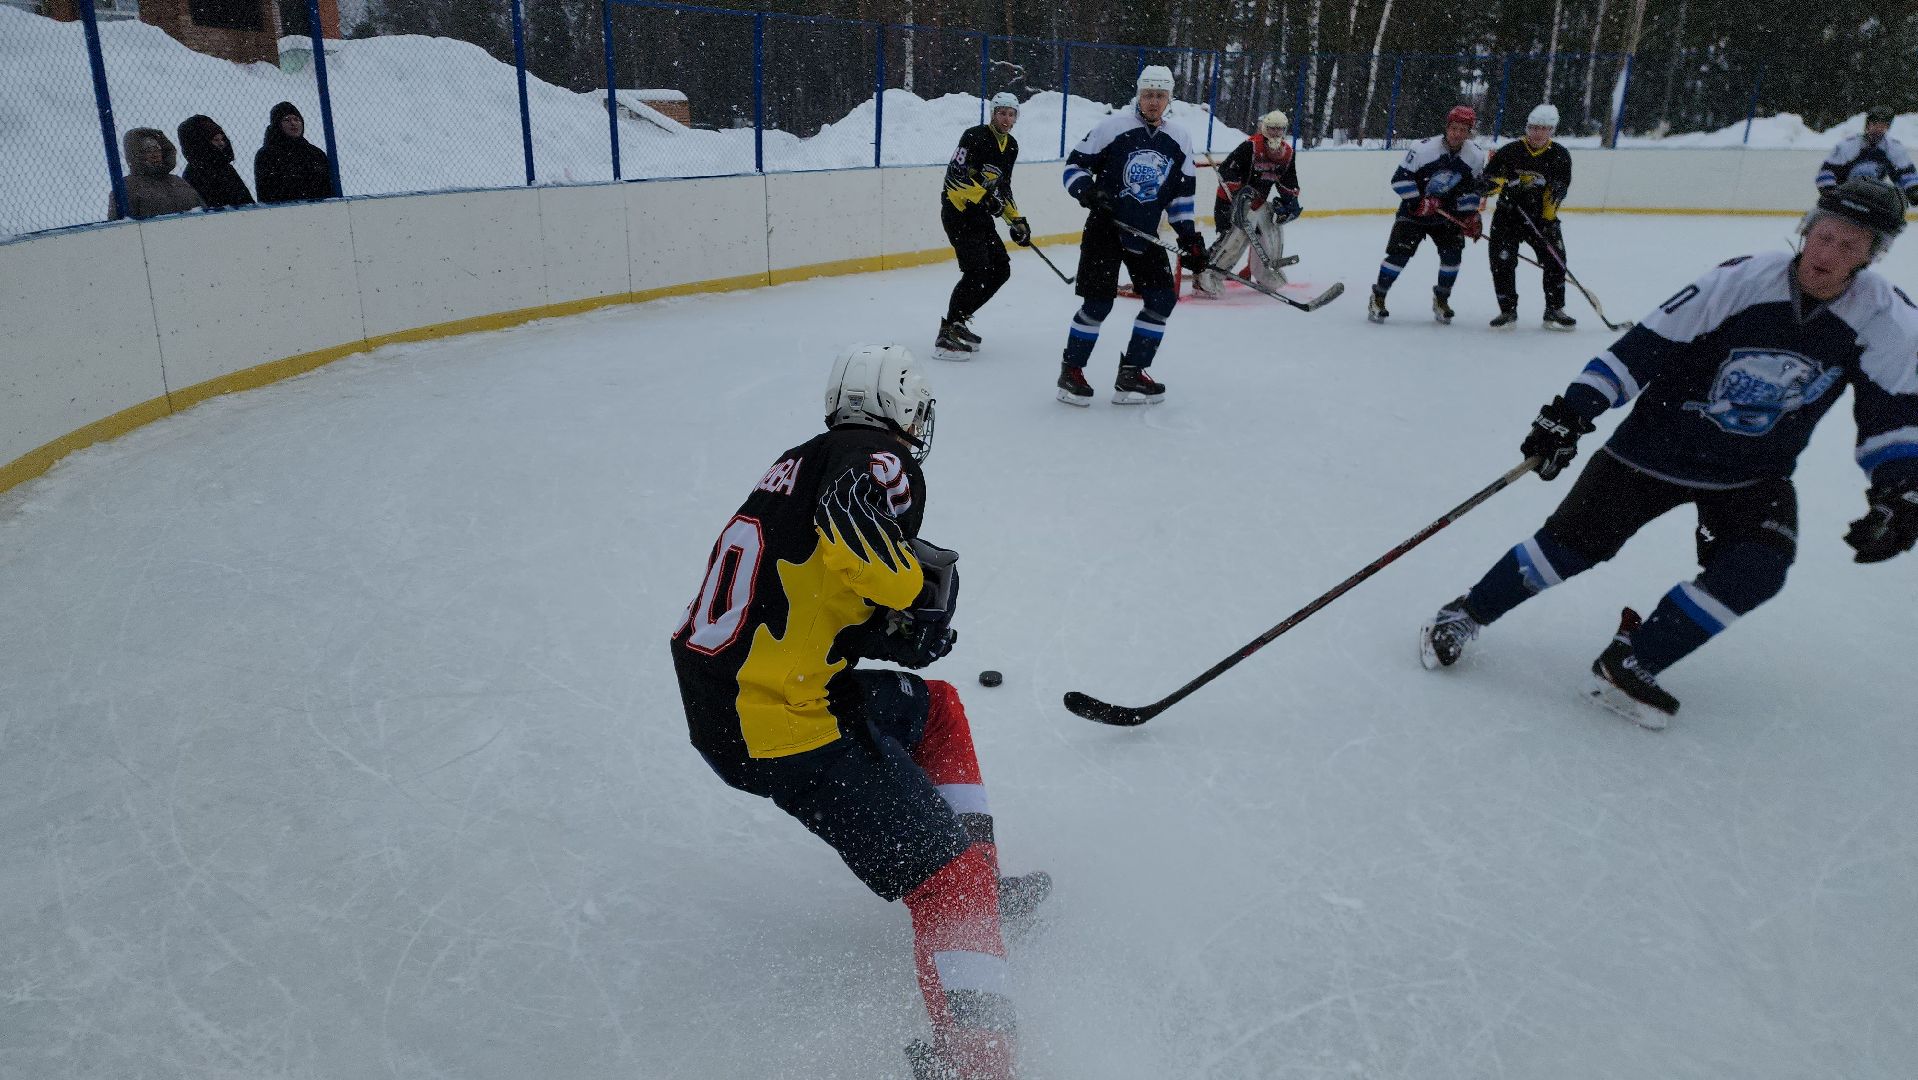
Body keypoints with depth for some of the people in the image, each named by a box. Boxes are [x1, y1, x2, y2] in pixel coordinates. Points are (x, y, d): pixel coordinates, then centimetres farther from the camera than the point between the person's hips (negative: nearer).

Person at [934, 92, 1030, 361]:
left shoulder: (1011, 146, 12)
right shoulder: (975, 136, -14)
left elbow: (1003, 187, 19)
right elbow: (955, 175, -23)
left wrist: (1016, 220, 13)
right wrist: (983, 196, -28)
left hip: (980, 214, 9)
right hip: (958, 210, -9)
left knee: (1001, 270, 9)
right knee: (977, 271, -19)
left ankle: (959, 319, 18)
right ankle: (947, 334, -15)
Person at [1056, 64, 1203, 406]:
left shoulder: (1179, 140, 7)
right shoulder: (1113, 126, -8)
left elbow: (1182, 194, 13)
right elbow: (1074, 164, -4)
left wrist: (1190, 237, 6)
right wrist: (1088, 190, -24)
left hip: (1145, 233, 6)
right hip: (1105, 227, -5)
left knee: (1164, 297, -1)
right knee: (1099, 302, -11)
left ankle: (1130, 375, 8)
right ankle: (1070, 371, 6)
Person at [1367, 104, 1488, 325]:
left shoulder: (1476, 156, -6)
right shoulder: (1424, 148, -20)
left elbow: (1473, 187, 6)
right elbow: (1400, 178, -17)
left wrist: (1471, 215, -3)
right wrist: (1418, 202, -23)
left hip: (1446, 213, 4)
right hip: (1414, 210, -4)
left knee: (1453, 253, -7)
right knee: (1399, 252, -14)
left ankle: (1441, 299, 13)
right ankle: (1377, 298, -3)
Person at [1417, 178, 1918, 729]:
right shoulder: (1741, 281, -19)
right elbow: (1645, 347, -18)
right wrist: (1570, 412, -23)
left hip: (1754, 471, 3)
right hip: (1659, 443, -3)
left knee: (1757, 567, -21)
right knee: (1575, 540, -8)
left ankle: (1628, 662, -9)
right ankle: (1465, 614, 10)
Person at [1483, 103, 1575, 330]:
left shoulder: (1560, 156, -5)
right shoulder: (1510, 151, -5)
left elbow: (1558, 190, -8)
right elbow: (1488, 176, -2)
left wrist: (1548, 218, -18)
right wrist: (1503, 184, -23)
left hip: (1542, 216, 1)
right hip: (1507, 215, -1)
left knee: (1555, 259, -6)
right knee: (1502, 261, -10)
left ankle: (1554, 310, 5)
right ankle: (1508, 311, 4)